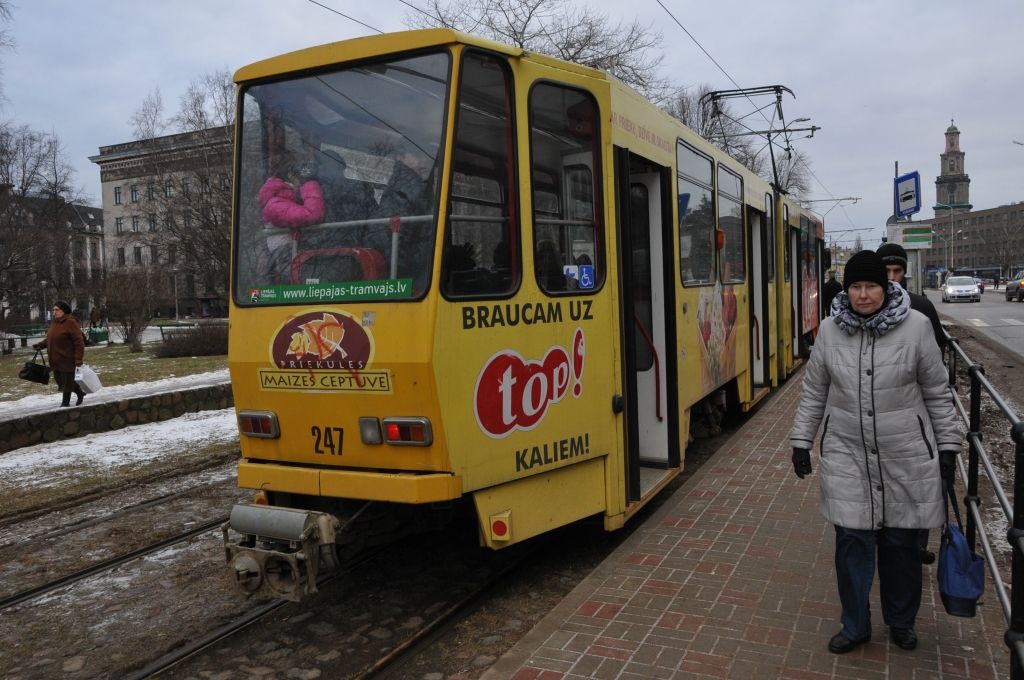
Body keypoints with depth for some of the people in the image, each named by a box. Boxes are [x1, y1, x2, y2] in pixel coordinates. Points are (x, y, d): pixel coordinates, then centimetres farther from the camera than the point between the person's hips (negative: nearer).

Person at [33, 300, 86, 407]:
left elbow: (79, 342, -18)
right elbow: (49, 338, 22)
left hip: (67, 359, -9)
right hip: (56, 359, 9)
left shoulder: (70, 322, -15)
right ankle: (80, 392, 32)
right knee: (60, 380, 16)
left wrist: (78, 358, -22)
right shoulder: (54, 322, 11)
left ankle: (65, 402, 13)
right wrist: (40, 345, 5)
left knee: (67, 381, 2)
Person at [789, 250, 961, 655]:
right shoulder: (830, 330, -2)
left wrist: (947, 446, 4)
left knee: (901, 543, 13)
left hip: (906, 458, -1)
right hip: (847, 457, 1)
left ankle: (901, 621, 37)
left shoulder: (915, 326, -8)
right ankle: (855, 626, 25)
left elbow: (936, 393, 1)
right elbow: (814, 393, 6)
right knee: (853, 541, 5)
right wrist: (801, 442, 7)